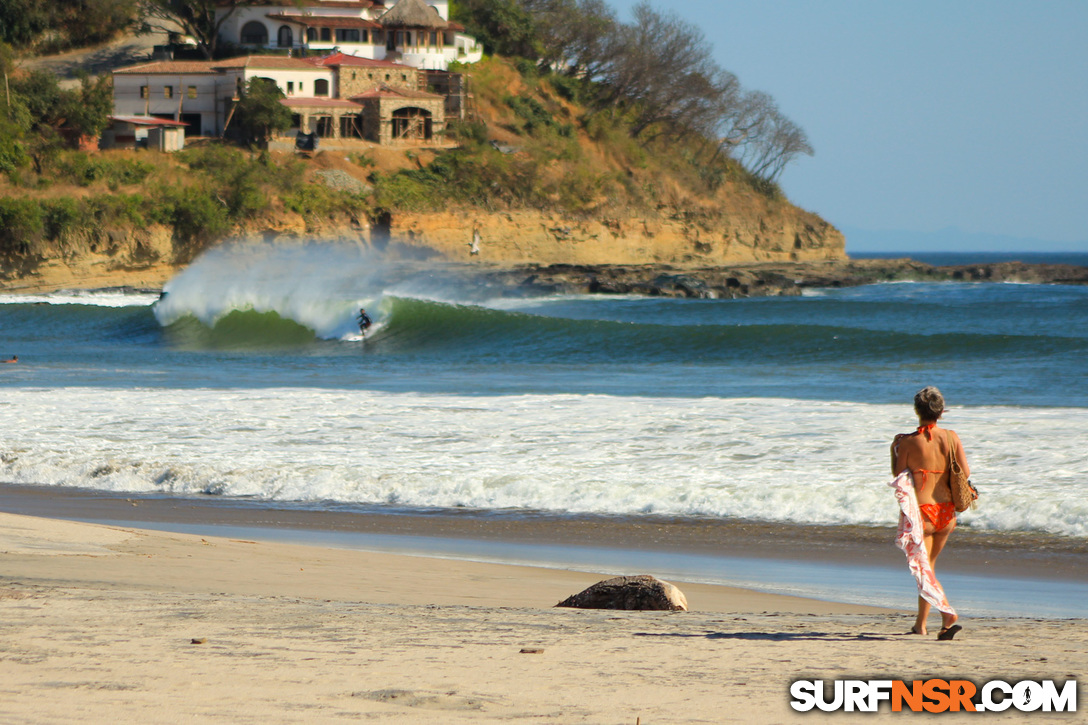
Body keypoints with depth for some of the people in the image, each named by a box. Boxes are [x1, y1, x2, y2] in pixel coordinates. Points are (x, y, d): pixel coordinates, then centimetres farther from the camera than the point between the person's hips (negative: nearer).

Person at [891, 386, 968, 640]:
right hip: (947, 511, 5)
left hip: (919, 511, -5)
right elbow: (965, 472, -3)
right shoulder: (951, 437, -1)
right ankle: (920, 624, 30)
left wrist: (894, 449, 11)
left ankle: (948, 616, -23)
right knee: (928, 564, 22)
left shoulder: (909, 442, -11)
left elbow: (898, 475, -4)